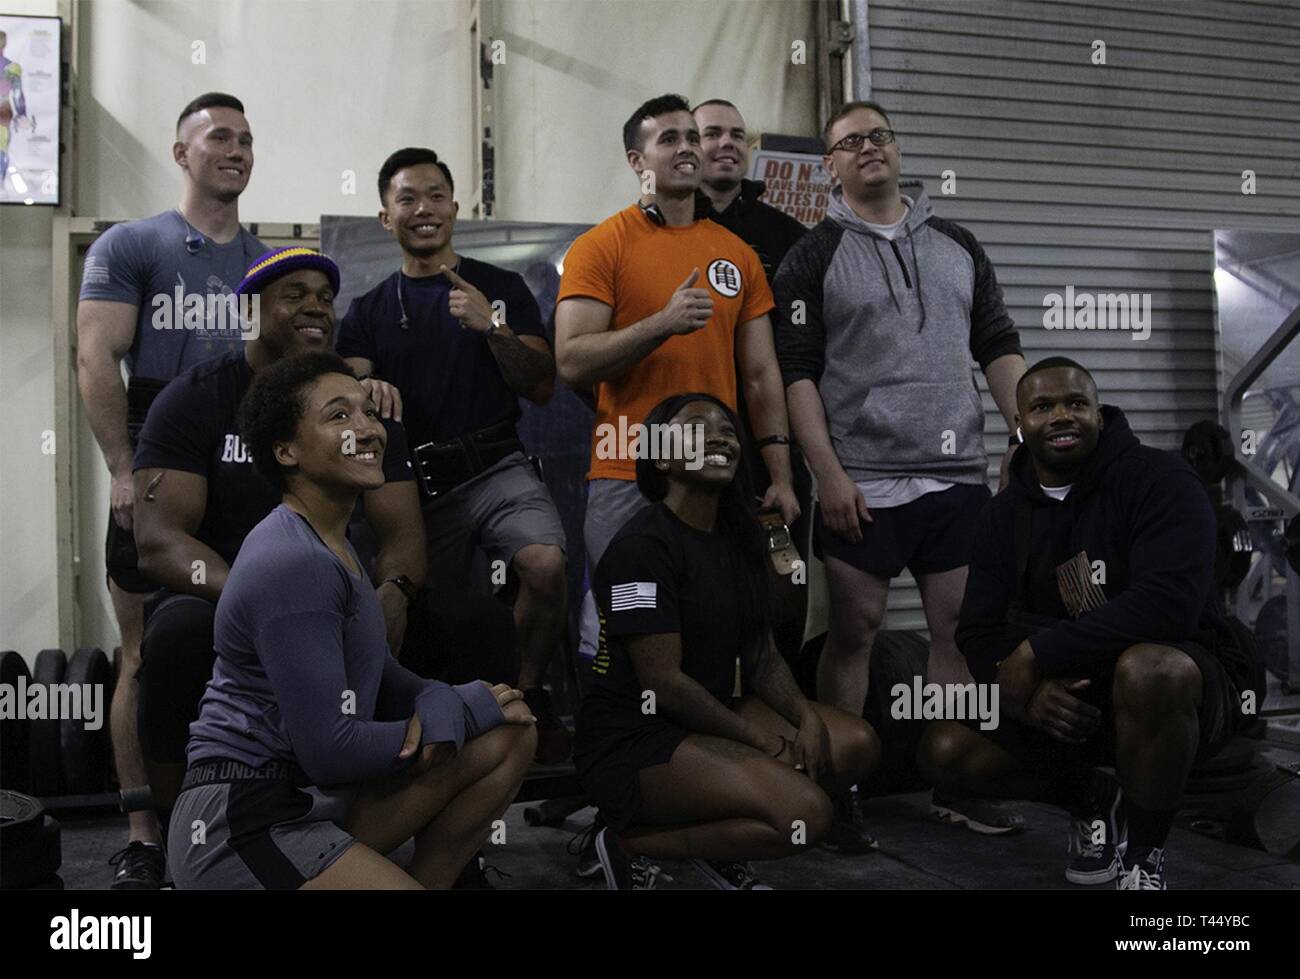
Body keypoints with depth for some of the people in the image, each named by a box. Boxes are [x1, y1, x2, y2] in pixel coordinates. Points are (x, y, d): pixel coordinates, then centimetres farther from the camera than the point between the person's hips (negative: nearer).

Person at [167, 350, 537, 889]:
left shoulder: (334, 545, 14)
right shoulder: (293, 563, -19)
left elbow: (384, 681, 14)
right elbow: (330, 751, -22)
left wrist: (437, 710, -11)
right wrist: (467, 708, -9)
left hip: (309, 801, 10)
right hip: (240, 825, -10)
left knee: (511, 735, 4)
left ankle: (428, 879, 10)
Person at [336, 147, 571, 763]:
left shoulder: (502, 288, 9)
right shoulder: (369, 311, 13)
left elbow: (542, 388, 3)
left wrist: (492, 327, -11)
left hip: (497, 469, -2)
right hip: (415, 484, 2)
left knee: (545, 565, -28)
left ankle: (529, 693, -5)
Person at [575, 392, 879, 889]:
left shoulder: (736, 539, 10)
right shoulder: (644, 546, -17)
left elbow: (762, 656, 11)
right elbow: (662, 681, -20)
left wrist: (805, 717, -9)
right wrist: (759, 740, -12)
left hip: (706, 720, 9)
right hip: (632, 740, -9)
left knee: (856, 744, -3)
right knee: (805, 813, -23)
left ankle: (719, 848, 7)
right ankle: (631, 842, -5)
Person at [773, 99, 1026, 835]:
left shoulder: (959, 245, 14)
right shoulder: (814, 256, 2)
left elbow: (1000, 348, 14)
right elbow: (797, 371, -4)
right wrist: (829, 474, -12)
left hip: (959, 473, 4)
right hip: (863, 481, -4)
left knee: (962, 625, 5)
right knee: (856, 629, 2)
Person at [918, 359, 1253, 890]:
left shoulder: (1159, 479, -14)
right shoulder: (1003, 515, 4)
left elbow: (1171, 601, -30)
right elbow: (979, 632, -1)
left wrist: (1037, 652, -27)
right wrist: (1028, 694, -25)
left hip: (1184, 685, -5)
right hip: (1064, 697, 6)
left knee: (1145, 669, -40)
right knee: (945, 752, -10)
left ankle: (1144, 859, -15)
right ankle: (1094, 797, 17)